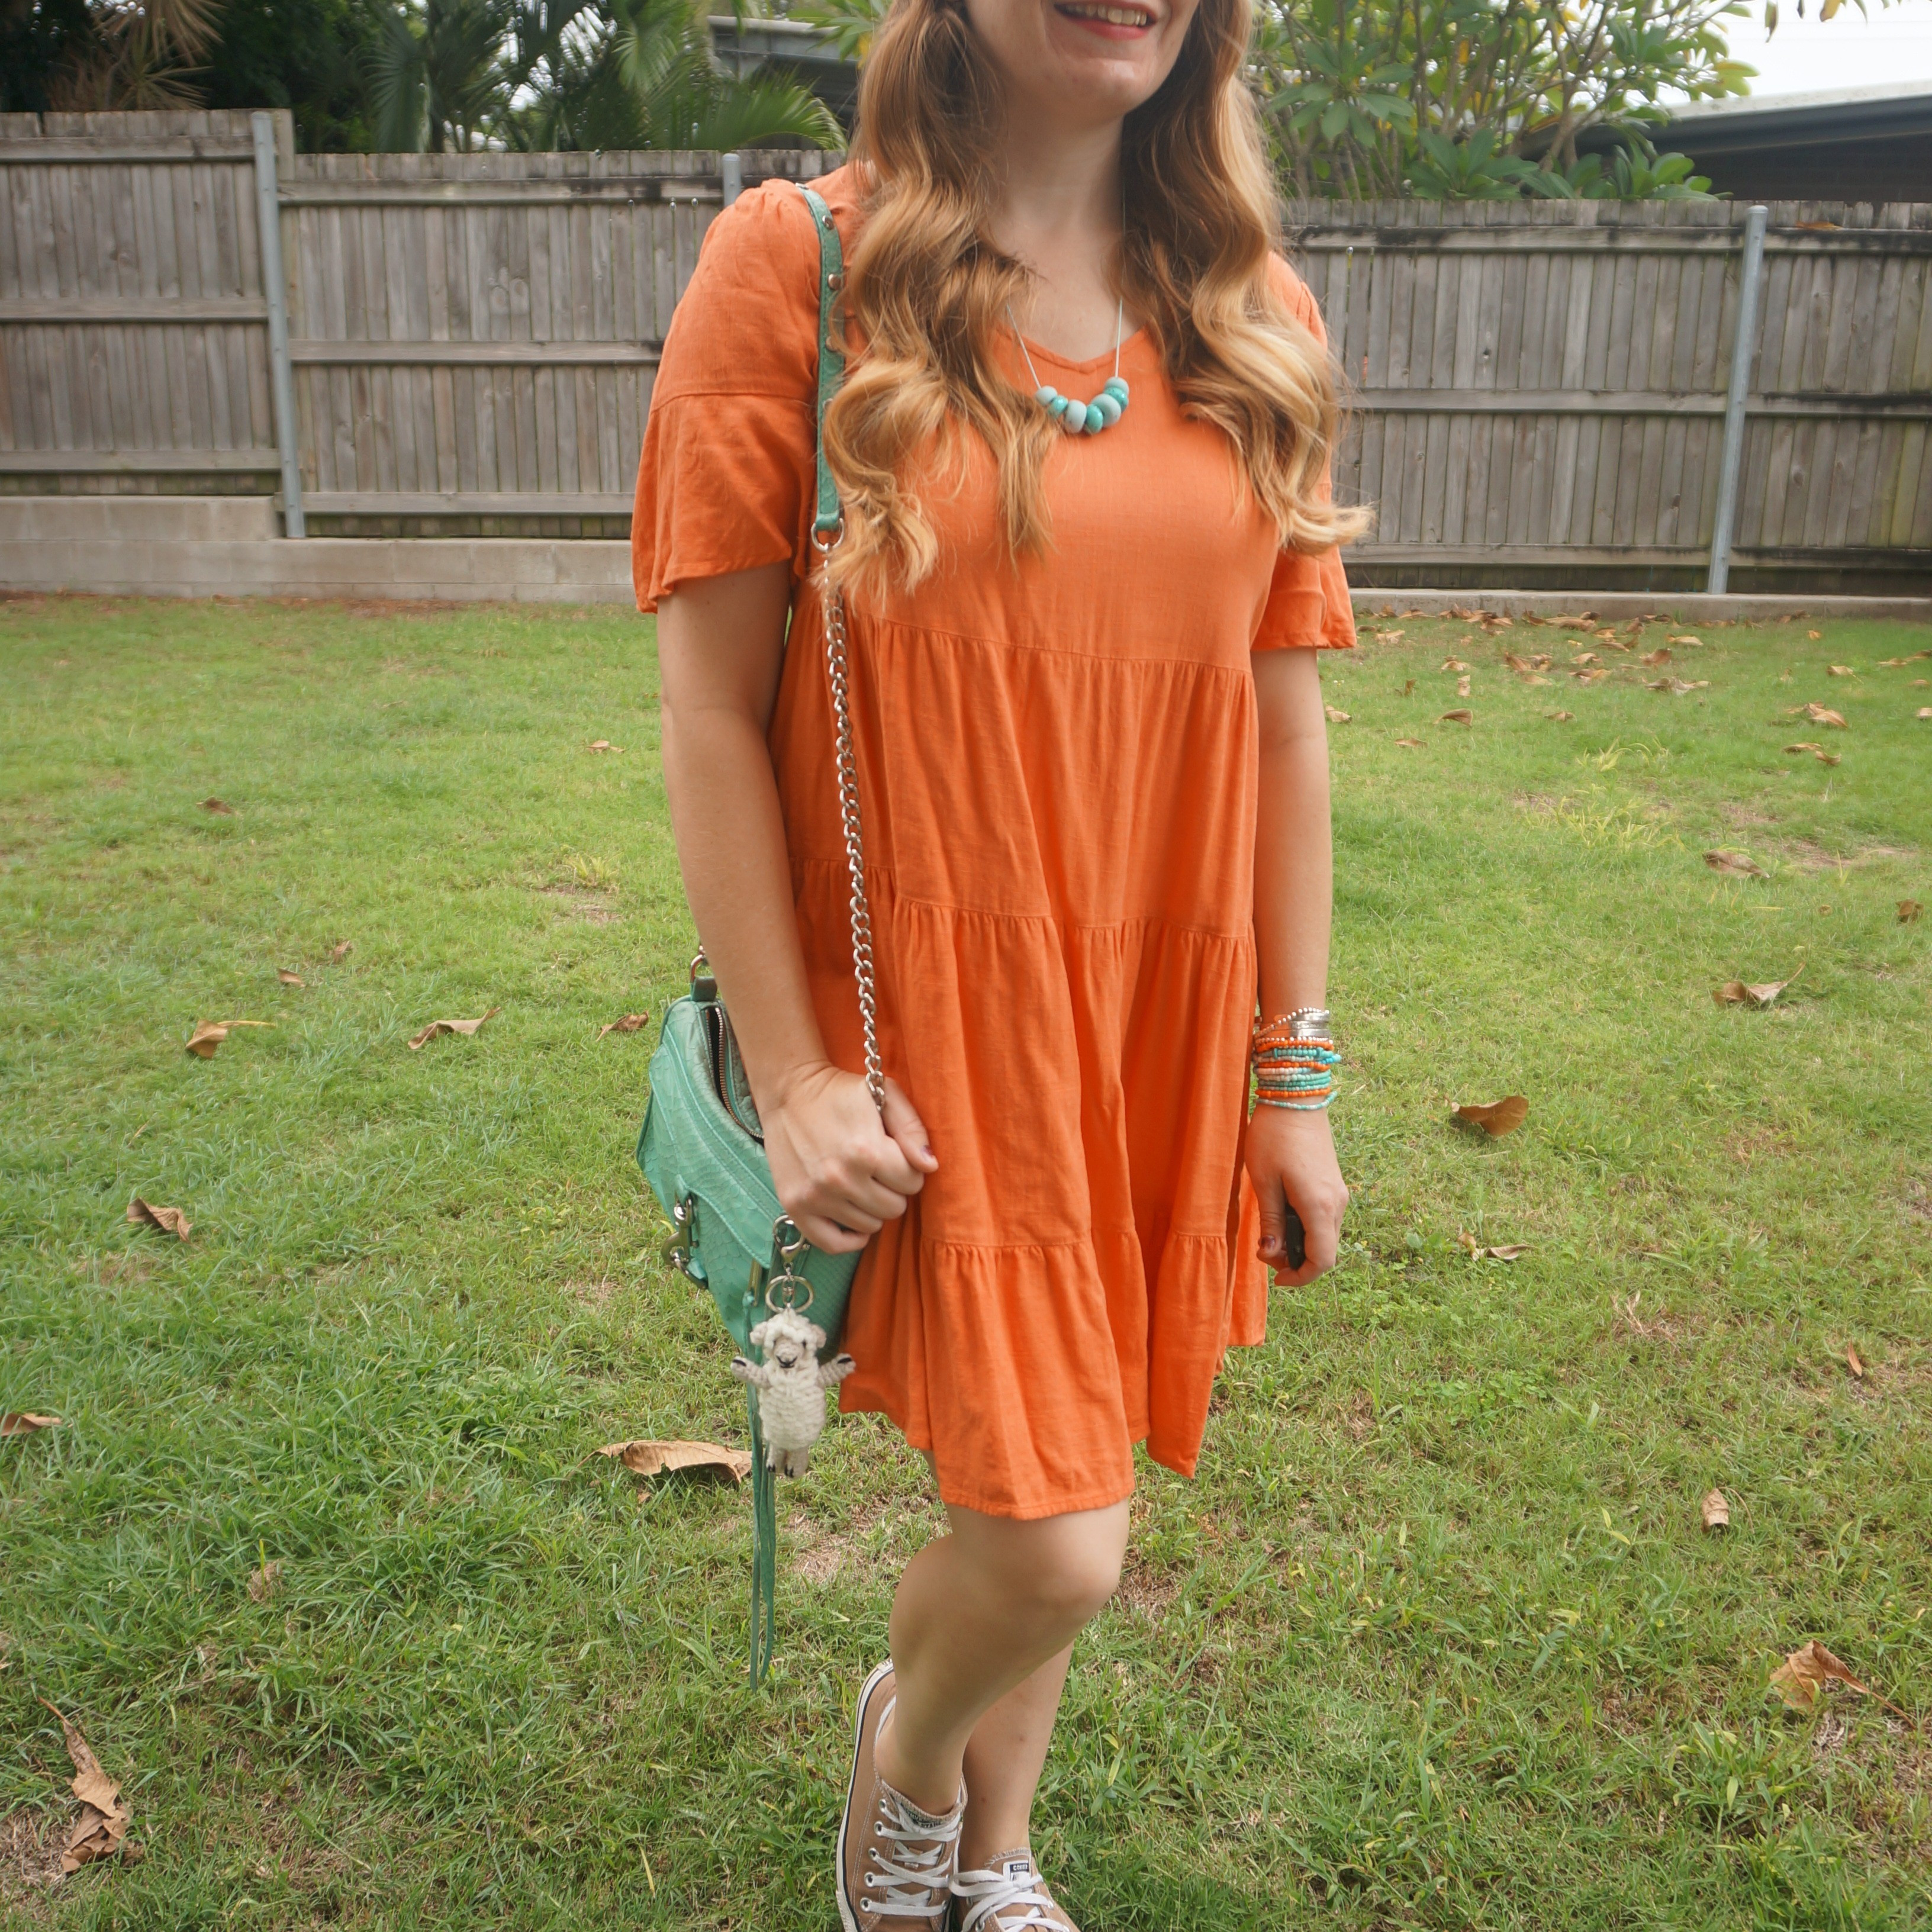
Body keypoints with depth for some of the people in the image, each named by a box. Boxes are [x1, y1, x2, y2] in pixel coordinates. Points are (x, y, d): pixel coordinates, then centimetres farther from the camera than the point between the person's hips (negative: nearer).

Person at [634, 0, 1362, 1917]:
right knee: (1053, 1545, -4)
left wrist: (1292, 1072, 5)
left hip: (1169, 1017, 4)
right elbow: (711, 708, -8)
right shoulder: (795, 266, -7)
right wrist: (789, 1074, -11)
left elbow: (1285, 718, 5)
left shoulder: (1253, 319, 4)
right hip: (929, 1021, -4)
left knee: (1047, 1488, 17)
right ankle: (905, 1747, 35)